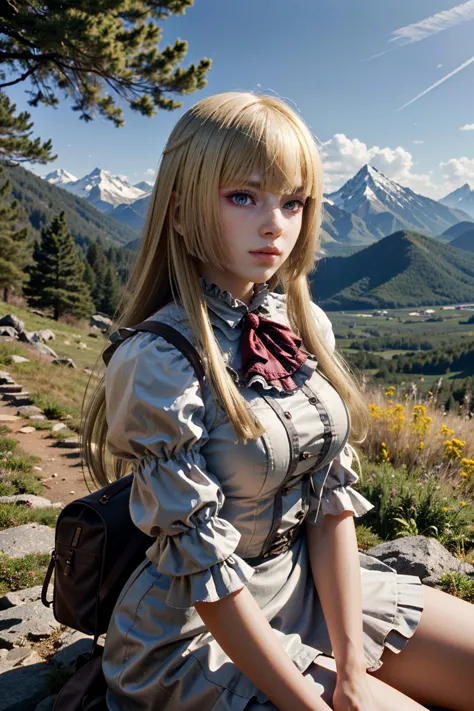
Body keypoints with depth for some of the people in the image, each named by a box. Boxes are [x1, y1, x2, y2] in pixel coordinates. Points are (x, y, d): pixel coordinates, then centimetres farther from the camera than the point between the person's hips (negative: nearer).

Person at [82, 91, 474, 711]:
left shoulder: (306, 327, -4)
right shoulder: (158, 361, -24)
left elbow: (334, 499, -4)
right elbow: (204, 568, -21)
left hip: (317, 585, 6)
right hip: (202, 632, -5)